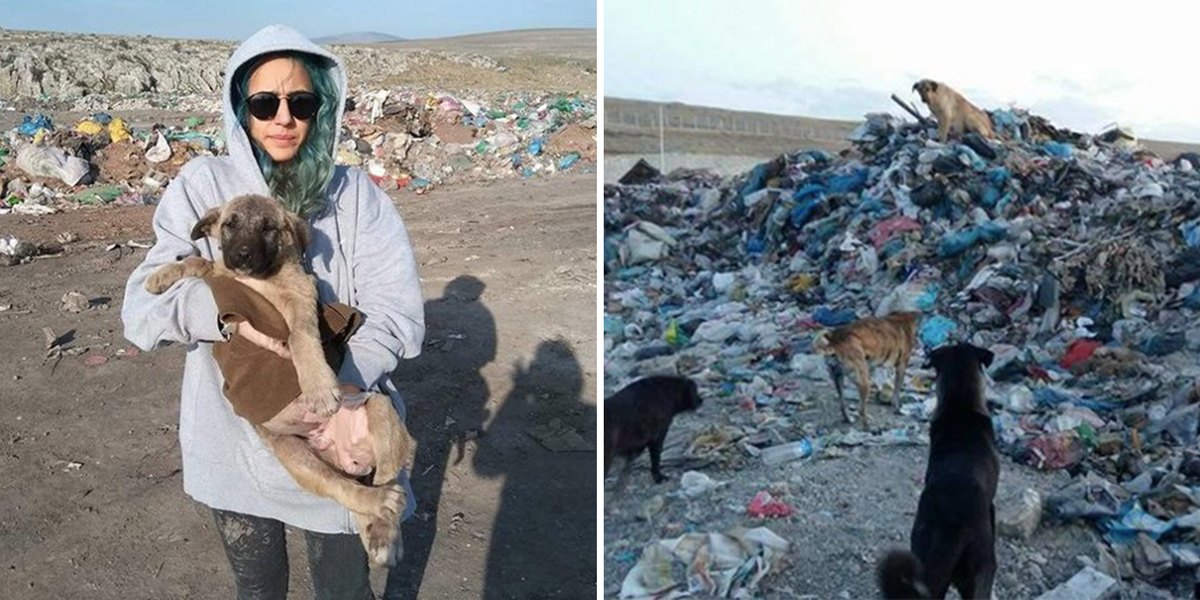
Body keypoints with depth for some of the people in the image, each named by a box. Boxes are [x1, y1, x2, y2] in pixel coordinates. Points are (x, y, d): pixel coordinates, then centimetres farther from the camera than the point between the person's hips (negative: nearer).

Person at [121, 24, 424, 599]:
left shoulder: (356, 195, -6)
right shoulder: (202, 188, -7)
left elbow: (397, 309, -11)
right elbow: (142, 307, -13)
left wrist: (346, 381, -29)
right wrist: (226, 307, -33)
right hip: (234, 438, 1)